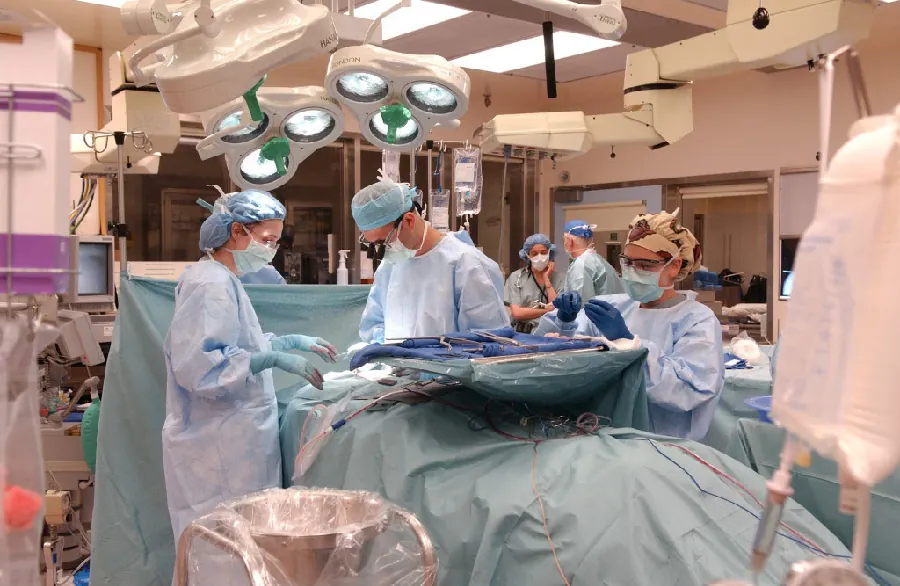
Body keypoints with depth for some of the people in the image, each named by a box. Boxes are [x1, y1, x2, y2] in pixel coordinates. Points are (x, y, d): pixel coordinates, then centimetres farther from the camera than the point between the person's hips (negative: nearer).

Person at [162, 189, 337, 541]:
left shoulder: (223, 281, 16)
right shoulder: (211, 284, -16)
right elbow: (198, 364, -24)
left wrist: (291, 342, 16)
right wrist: (274, 359, -23)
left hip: (233, 441, 10)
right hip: (219, 446, -10)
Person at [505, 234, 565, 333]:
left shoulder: (559, 279, 8)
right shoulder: (516, 277, 6)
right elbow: (516, 313, -3)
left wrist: (546, 279, 0)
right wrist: (547, 310, -5)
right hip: (523, 333, -1)